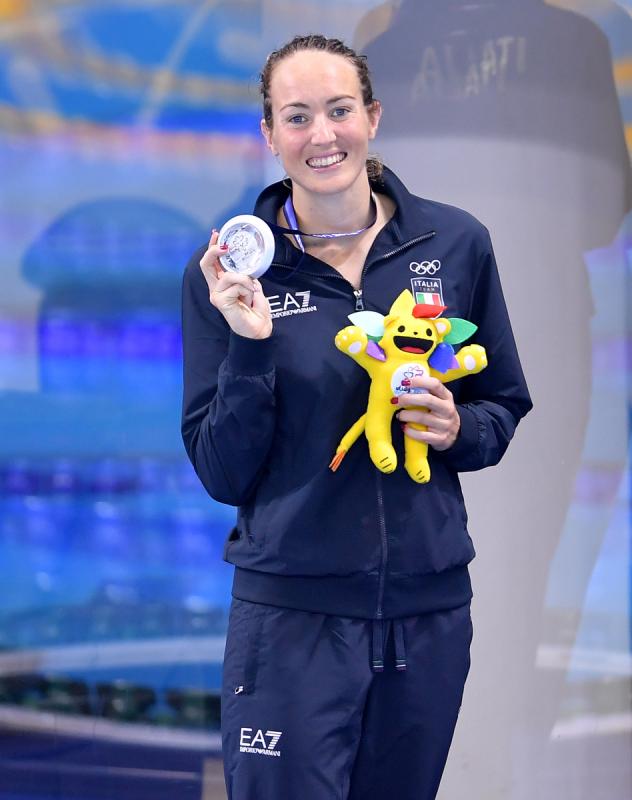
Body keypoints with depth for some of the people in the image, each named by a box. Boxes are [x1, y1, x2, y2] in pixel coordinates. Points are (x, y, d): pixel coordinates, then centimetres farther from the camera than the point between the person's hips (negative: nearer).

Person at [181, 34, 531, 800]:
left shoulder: (455, 242, 2)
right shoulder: (229, 269, -3)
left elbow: (507, 406, 13)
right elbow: (222, 475, -2)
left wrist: (459, 428, -9)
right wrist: (248, 349, -16)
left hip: (430, 607, 2)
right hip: (293, 613, -2)